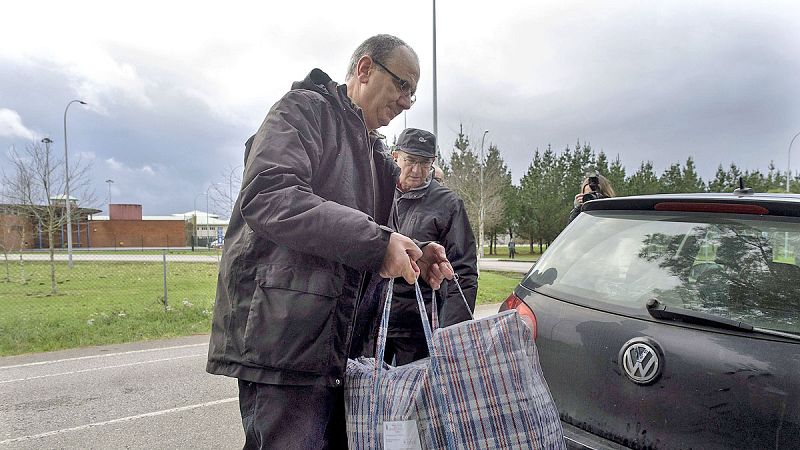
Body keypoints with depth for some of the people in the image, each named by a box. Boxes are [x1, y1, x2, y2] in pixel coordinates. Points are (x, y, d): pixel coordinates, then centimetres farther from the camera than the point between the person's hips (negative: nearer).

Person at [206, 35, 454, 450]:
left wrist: (414, 258, 3)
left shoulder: (377, 155, 23)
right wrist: (376, 241, -23)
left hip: (341, 347, 9)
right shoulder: (305, 108, -3)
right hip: (285, 341, -9)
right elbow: (267, 197, -22)